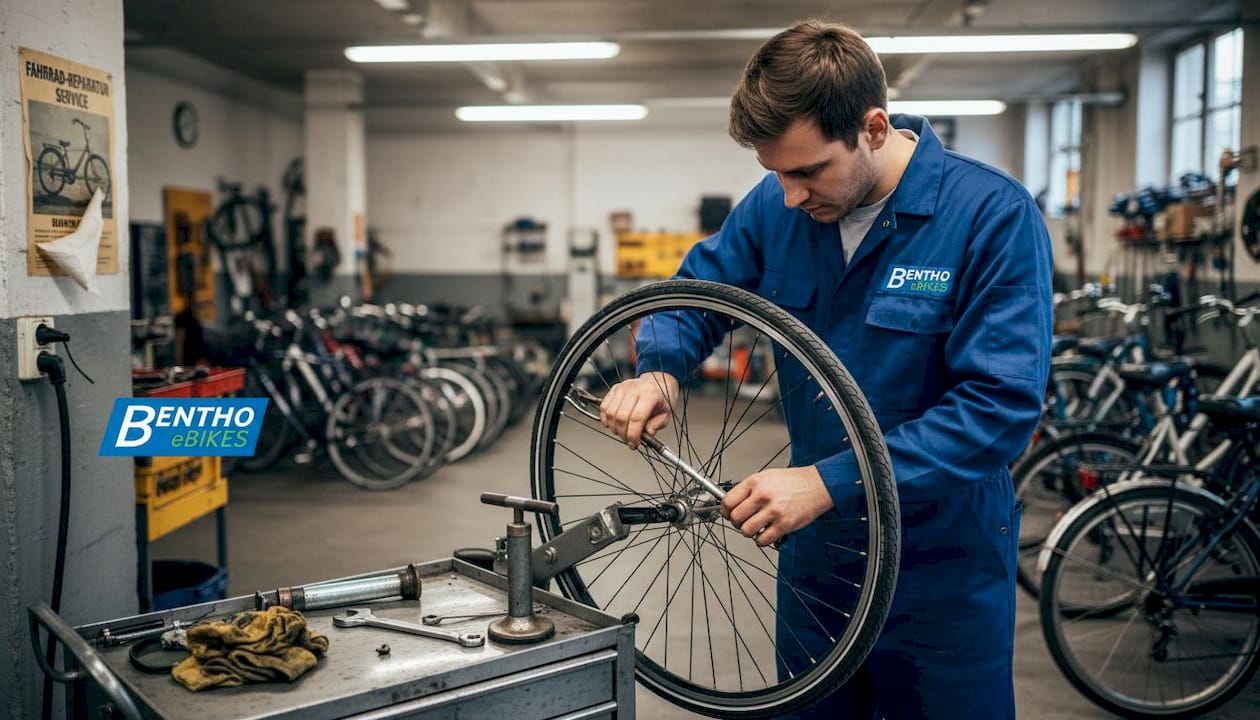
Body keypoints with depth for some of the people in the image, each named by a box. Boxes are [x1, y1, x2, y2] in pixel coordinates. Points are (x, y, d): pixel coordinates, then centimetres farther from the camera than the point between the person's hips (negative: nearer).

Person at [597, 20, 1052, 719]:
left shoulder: (995, 216, -20)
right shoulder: (775, 205, -5)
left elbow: (1002, 406, -26)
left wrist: (829, 481, -32)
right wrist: (658, 370, -13)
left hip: (944, 565, -4)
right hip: (814, 546, 5)